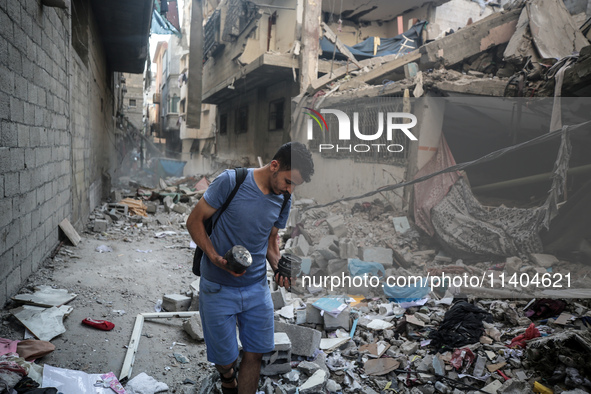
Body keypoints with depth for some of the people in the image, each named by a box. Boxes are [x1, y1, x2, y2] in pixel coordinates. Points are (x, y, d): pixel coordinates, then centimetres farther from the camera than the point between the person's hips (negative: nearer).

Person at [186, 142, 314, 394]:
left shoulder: (284, 200, 0)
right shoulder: (230, 181, -17)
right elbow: (194, 221, -10)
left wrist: (279, 267, -6)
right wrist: (216, 258, -23)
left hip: (257, 288, 4)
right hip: (218, 289, -4)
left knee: (255, 354, 7)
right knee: (225, 358, 9)